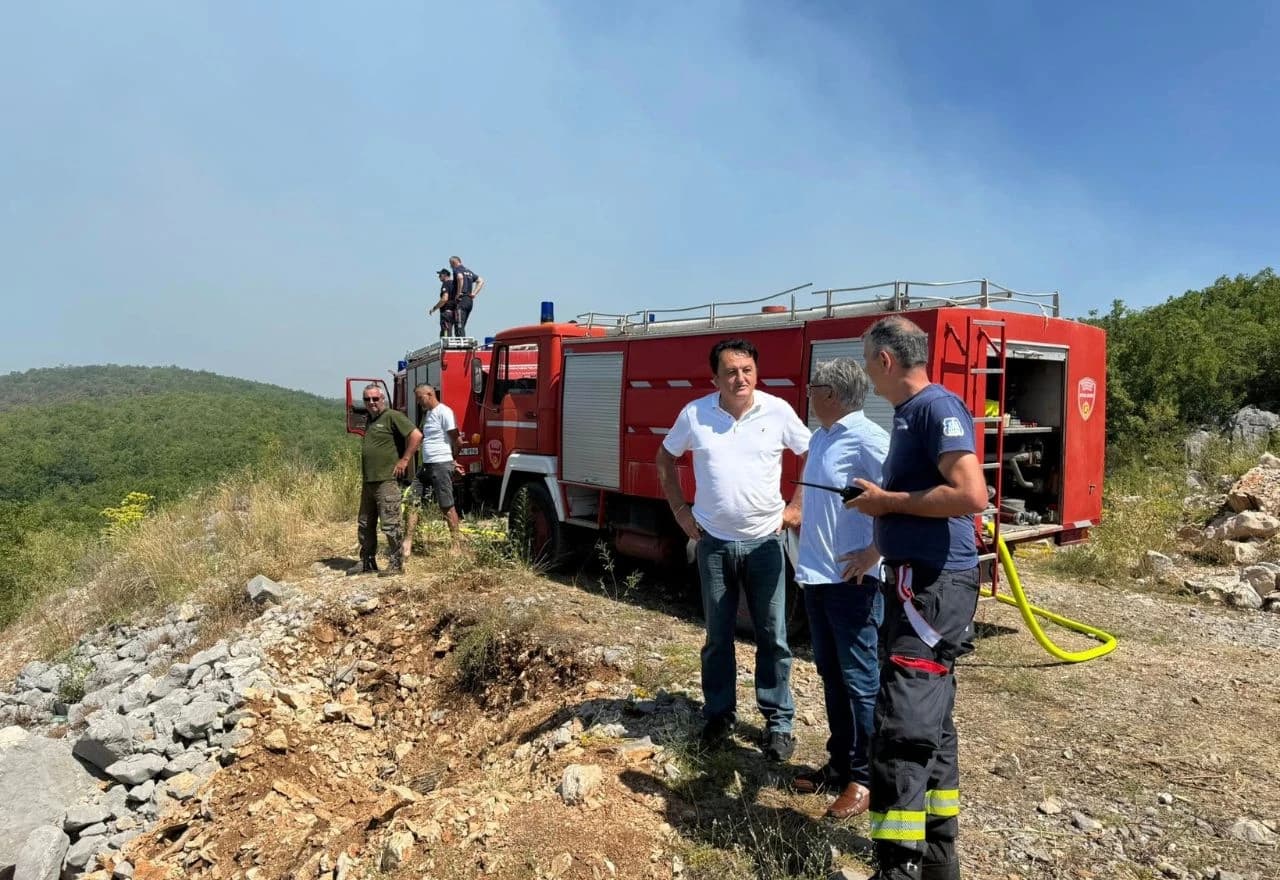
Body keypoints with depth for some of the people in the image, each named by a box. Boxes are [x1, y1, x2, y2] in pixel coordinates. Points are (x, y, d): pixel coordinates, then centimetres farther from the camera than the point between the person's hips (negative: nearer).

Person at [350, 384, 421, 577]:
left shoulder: (393, 416, -8)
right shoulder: (370, 420, 19)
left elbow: (416, 435, -18)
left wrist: (404, 460, -16)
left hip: (387, 480, -9)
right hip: (368, 481, 9)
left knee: (390, 524, -6)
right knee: (365, 524, 15)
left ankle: (396, 563, 2)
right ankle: (367, 562, 25)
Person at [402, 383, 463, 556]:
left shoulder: (444, 412, -11)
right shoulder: (428, 413, 18)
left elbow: (457, 442, -13)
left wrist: (452, 460, 2)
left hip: (441, 465, -9)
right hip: (426, 465, 9)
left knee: (447, 506, -3)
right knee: (413, 501, 4)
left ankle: (457, 545, 7)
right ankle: (407, 545, 6)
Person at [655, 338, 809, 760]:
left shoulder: (778, 411, -7)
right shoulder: (694, 414, -5)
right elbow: (665, 459, 10)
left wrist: (796, 507, 1)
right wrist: (680, 510, 5)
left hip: (764, 541, 0)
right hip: (714, 542, 1)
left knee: (772, 635, 6)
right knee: (717, 635, 12)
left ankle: (779, 721, 20)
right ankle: (719, 714, 28)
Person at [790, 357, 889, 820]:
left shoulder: (866, 439, -16)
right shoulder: (820, 438, 12)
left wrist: (873, 554, -21)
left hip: (853, 580, -9)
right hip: (817, 575, 9)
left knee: (859, 679, 2)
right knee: (831, 674, 17)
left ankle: (865, 778, 14)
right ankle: (840, 763, 30)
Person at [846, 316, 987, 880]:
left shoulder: (938, 407, -14)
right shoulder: (907, 413, 16)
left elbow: (971, 496, -24)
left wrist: (890, 500, -16)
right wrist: (880, 506, 11)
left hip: (936, 585, -10)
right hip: (916, 582, 10)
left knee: (902, 728, -10)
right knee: (931, 722, 16)